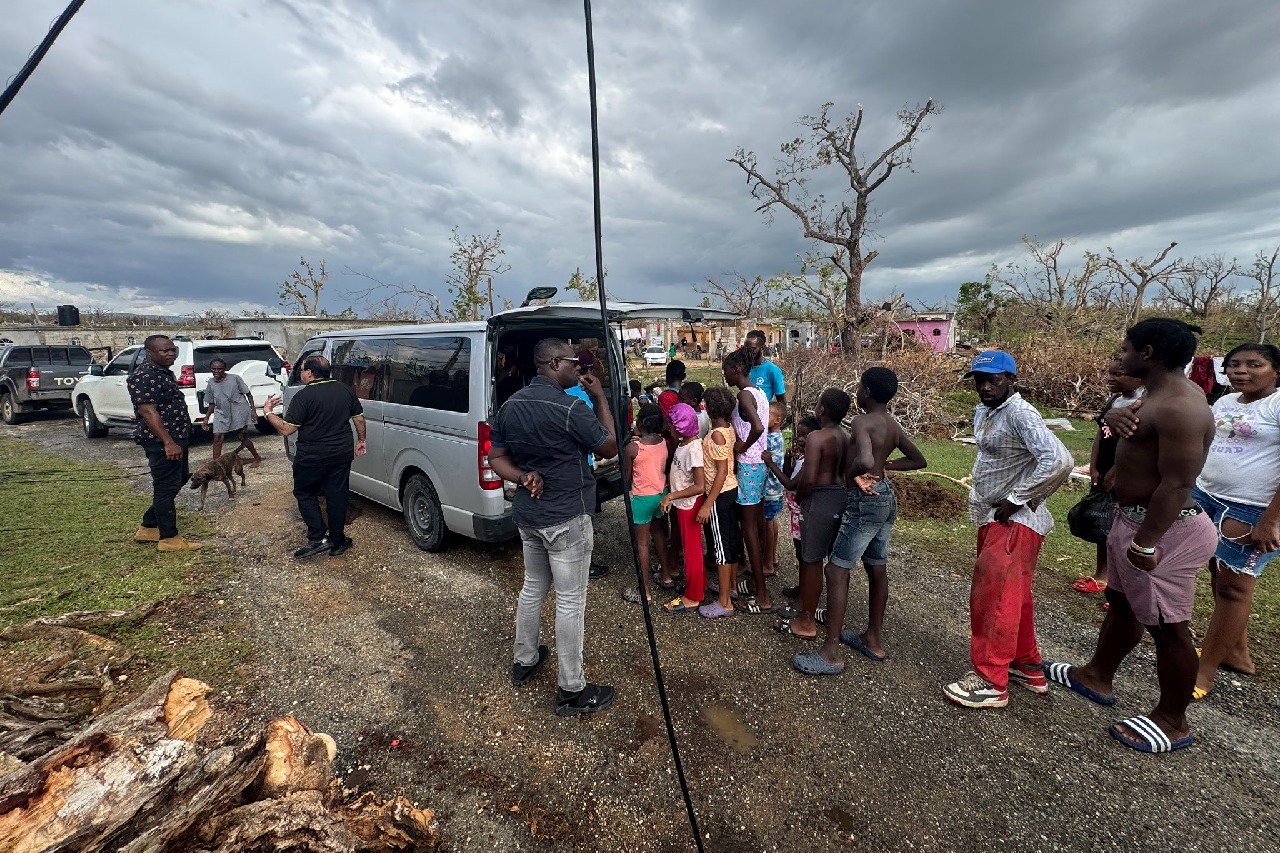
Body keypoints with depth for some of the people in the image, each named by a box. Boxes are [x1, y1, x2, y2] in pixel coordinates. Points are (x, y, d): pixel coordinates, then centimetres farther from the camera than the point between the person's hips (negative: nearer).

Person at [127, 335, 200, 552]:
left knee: (178, 481, 19)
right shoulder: (144, 376, -17)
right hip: (162, 442, -10)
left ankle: (148, 528, 29)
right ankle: (169, 538, 7)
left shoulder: (165, 372, 14)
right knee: (166, 488, -2)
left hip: (177, 438, 10)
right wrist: (168, 443, -27)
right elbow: (149, 412, -23)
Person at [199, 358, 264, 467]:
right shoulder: (210, 384, 7)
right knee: (217, 437, -4)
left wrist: (252, 409, -7)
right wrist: (206, 418, 8)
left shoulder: (234, 378, -5)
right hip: (222, 414, 4)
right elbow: (212, 404, 15)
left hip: (239, 412, -4)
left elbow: (248, 394, -1)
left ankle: (257, 458, 19)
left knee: (242, 436, 0)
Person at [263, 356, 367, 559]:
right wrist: (361, 440, 22)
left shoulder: (304, 396, -15)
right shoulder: (345, 390, 2)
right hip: (342, 454, 5)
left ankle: (318, 538, 5)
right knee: (337, 496, 11)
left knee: (305, 494, 14)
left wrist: (268, 412, 0)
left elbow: (286, 429, -14)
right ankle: (337, 542, 19)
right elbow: (359, 418, 10)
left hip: (312, 457, -5)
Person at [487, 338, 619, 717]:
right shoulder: (570, 408, -21)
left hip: (527, 514, 8)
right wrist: (600, 397, -3)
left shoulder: (510, 405, 3)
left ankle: (524, 662, 40)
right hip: (566, 519, -8)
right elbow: (610, 448, -9)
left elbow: (496, 458, 7)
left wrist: (524, 478, -7)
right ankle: (572, 691, 16)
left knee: (533, 588, 23)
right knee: (570, 602, 3)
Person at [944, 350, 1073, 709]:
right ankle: (1028, 667, 34)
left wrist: (1016, 499, -23)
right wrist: (981, 499, 10)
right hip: (993, 518, 10)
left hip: (1014, 522, -10)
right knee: (1013, 595, 19)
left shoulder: (1020, 414, -19)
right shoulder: (983, 412, 9)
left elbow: (1058, 461, -30)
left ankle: (991, 682, 6)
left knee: (994, 597, -6)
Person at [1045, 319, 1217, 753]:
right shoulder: (1163, 394, 8)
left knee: (1168, 626, 5)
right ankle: (1096, 676, 40)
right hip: (1134, 519, 11)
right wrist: (1118, 416, -1)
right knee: (1123, 604, 23)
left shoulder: (1179, 407, -24)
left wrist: (1146, 542, -27)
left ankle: (1172, 722, 22)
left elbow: (1177, 484, -27)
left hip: (1164, 530, -11)